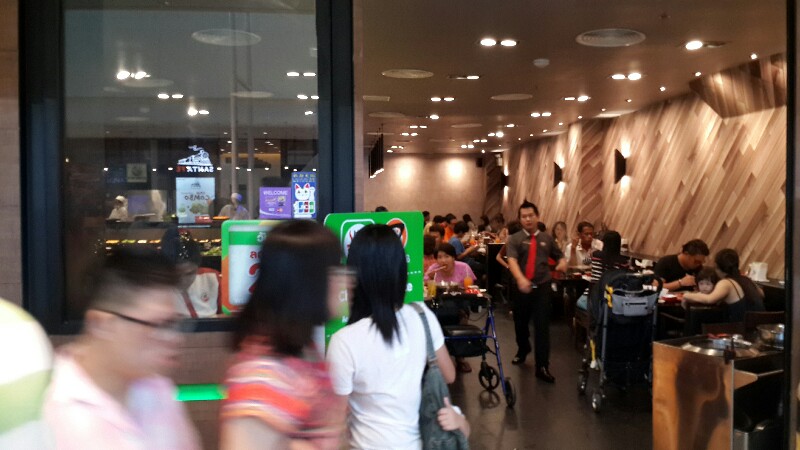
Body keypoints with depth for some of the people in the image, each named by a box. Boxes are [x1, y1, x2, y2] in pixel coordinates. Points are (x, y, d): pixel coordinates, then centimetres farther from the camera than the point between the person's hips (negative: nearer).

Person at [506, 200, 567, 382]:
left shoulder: (546, 239, 7)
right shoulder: (514, 239, -3)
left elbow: (559, 255, 18)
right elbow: (512, 261, -19)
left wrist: (562, 261, -8)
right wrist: (521, 279, -38)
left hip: (542, 287, 0)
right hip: (522, 287, 0)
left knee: (542, 326, -6)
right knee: (520, 323, 16)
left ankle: (542, 367, -1)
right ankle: (523, 350, 45)